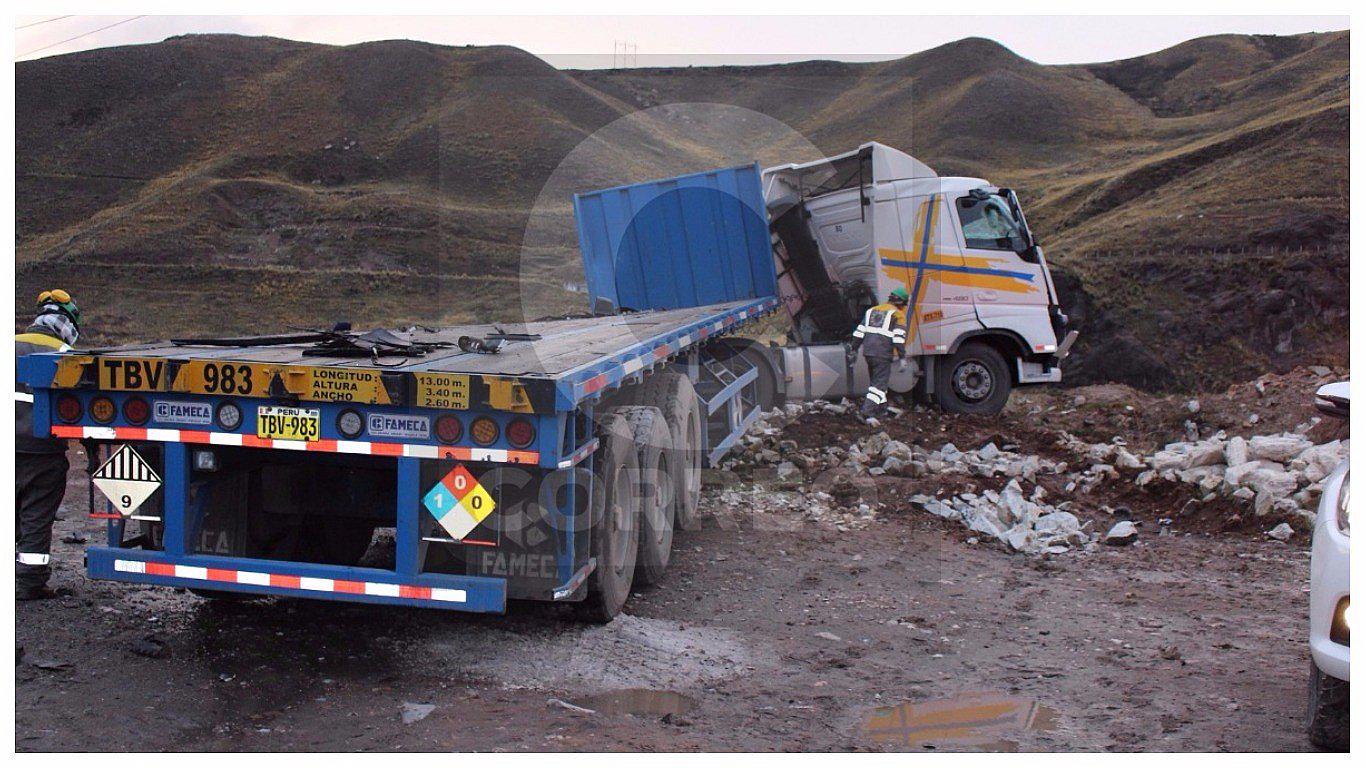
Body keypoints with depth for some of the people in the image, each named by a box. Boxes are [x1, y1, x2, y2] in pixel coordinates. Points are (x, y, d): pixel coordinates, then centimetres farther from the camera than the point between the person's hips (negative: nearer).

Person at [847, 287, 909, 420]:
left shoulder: (872, 310, 19)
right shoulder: (898, 314, -1)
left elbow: (859, 332, 17)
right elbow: (899, 336, -12)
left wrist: (853, 349, 21)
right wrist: (902, 357, -12)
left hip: (868, 351, 7)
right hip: (882, 353, -6)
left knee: (876, 379, 21)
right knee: (880, 382, -3)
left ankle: (881, 407, 30)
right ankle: (867, 409, -14)